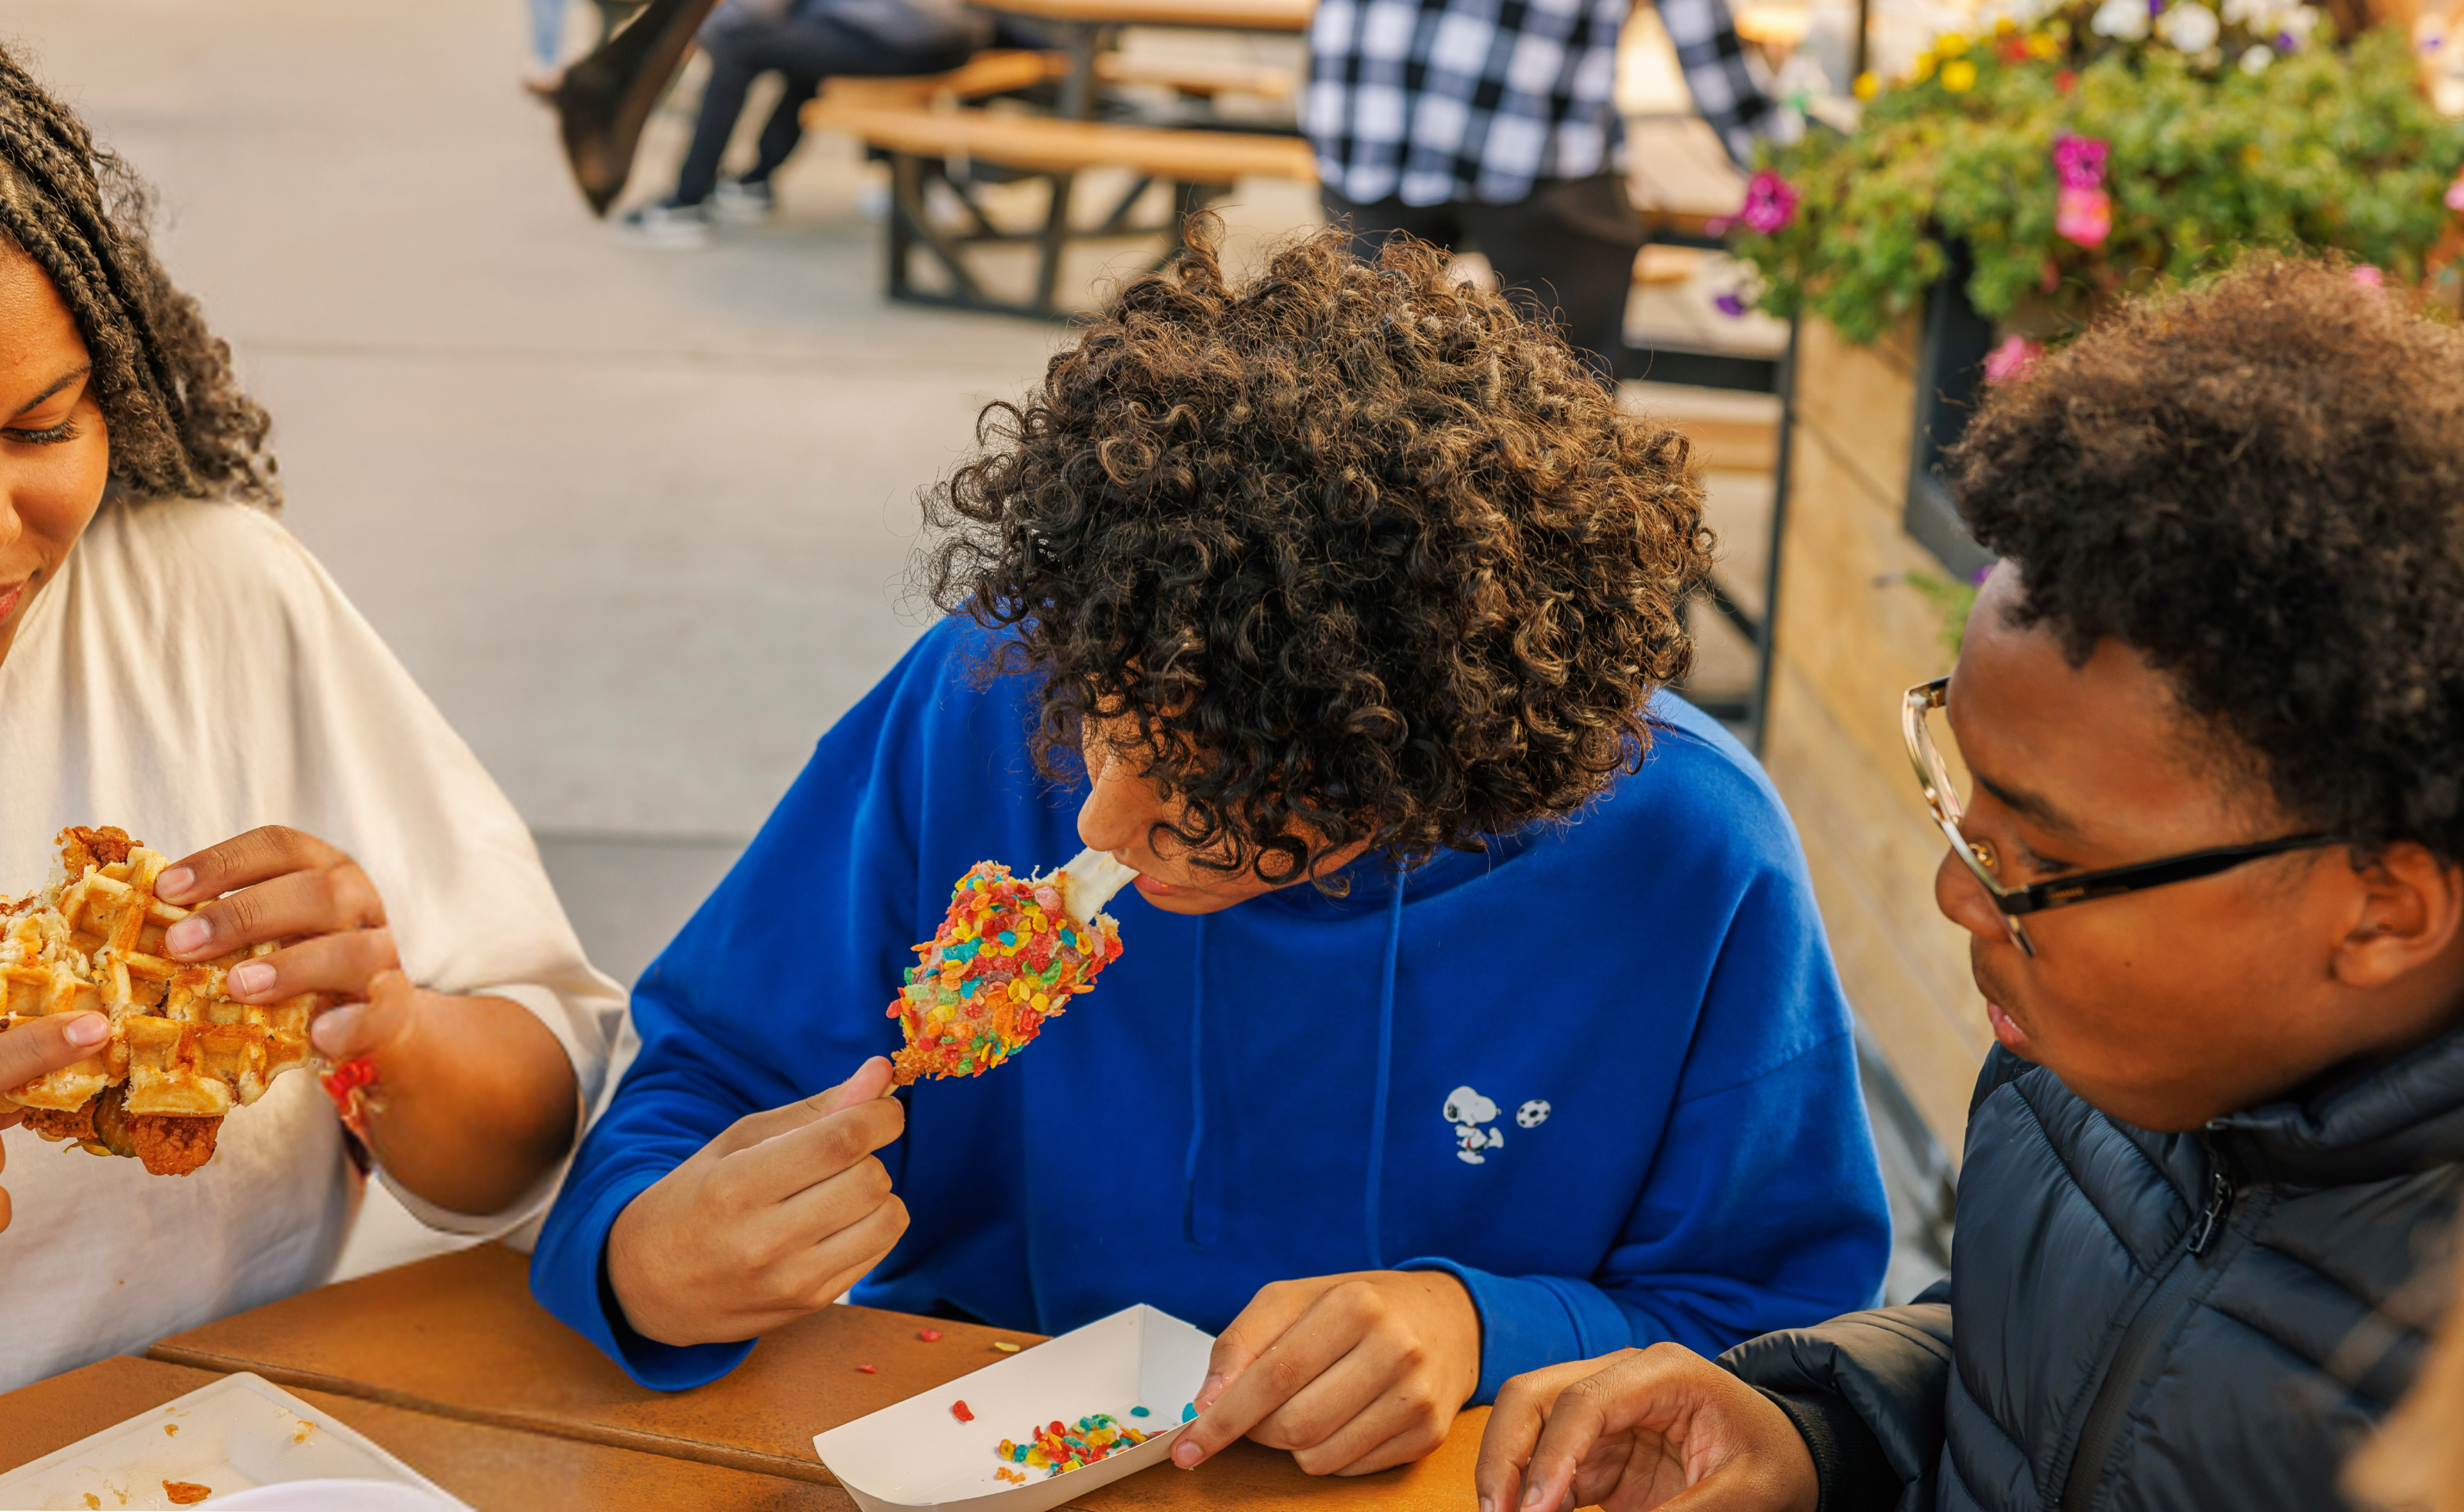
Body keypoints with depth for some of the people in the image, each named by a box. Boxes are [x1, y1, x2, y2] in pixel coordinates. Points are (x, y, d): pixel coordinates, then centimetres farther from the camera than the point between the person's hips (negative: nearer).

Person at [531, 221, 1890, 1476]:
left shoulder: (1688, 866, -16)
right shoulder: (974, 713, -13)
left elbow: (1783, 1314, -5)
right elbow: (705, 1075, -3)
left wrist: (1480, 1331, -22)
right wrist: (643, 1261, -24)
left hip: (1439, 1477, 0)